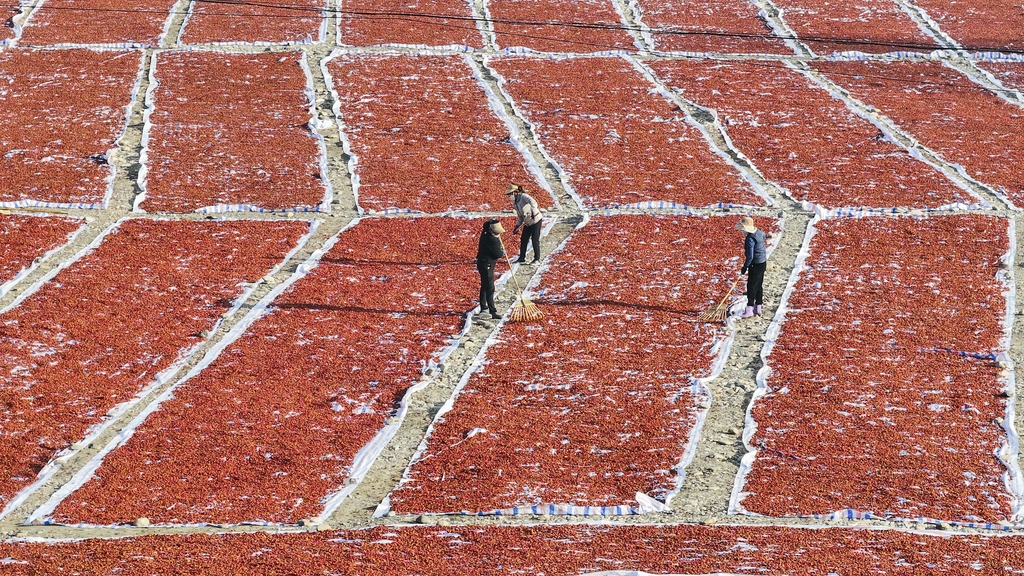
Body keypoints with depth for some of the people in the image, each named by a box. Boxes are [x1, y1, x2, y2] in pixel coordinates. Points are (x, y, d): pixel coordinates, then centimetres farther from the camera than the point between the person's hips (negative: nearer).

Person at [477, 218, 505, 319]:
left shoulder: (485, 234, 2)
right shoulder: (492, 240, -25)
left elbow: (486, 224, 27)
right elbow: (498, 254, -17)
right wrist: (503, 252, 3)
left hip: (482, 263, 10)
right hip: (487, 265, -10)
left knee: (484, 286, 21)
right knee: (490, 288, -11)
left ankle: (483, 307, 33)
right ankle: (492, 312, -13)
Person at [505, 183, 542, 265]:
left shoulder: (523, 196, -16)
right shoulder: (515, 202, 10)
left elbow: (533, 202, -34)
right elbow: (520, 216, 15)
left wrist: (533, 212, -47)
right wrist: (517, 226, 9)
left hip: (536, 220, -9)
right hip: (528, 223, 9)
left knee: (535, 240, -4)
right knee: (523, 240, 9)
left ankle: (537, 259, 6)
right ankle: (522, 258, 20)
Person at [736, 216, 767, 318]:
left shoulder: (750, 239, -25)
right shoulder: (759, 232, 2)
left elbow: (750, 257, -26)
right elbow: (764, 236, 30)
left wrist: (744, 267, -16)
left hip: (756, 264, -10)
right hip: (763, 263, 10)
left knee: (751, 286, -8)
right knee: (759, 285, 16)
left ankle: (750, 309, -9)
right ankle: (758, 308, 23)